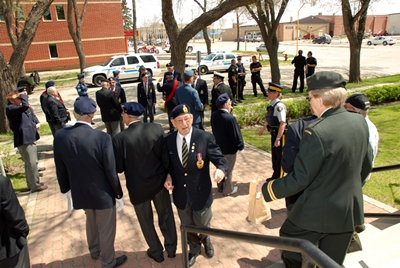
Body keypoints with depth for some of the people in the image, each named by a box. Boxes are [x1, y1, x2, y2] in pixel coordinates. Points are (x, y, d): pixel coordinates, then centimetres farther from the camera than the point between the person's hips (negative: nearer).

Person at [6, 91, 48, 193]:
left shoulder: (25, 108, 14)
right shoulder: (10, 109, -12)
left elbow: (33, 116, 25)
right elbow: (25, 105, -30)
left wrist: (37, 123, 4)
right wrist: (23, 95, -13)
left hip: (30, 138, 9)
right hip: (23, 140, -9)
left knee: (30, 162, 18)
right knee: (32, 163, -7)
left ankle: (32, 184, 30)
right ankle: (35, 186, 2)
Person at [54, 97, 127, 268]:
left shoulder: (60, 136, -14)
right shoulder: (103, 138, -27)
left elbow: (60, 168, -1)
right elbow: (111, 171, -19)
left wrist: (65, 189, 17)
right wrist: (119, 194, -3)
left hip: (80, 192, 5)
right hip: (102, 193, -5)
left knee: (91, 221, 32)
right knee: (106, 228, 18)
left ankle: (94, 251, 55)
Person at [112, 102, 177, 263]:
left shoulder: (119, 139, -20)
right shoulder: (157, 129, -14)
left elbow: (119, 168, -12)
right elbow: (165, 156, -10)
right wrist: (168, 175, 4)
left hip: (138, 188, -2)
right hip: (159, 182, 2)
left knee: (146, 222, 21)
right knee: (166, 215, 24)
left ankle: (157, 252, 40)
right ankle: (171, 248, 40)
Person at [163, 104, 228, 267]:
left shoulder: (205, 138, -17)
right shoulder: (169, 140, -7)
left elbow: (220, 159, -15)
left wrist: (221, 169, -37)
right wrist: (168, 176, -12)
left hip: (201, 193, -2)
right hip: (180, 195, 2)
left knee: (203, 226, 21)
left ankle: (206, 240, 60)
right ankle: (194, 248, 57)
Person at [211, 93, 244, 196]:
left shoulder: (214, 115, -4)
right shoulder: (230, 118, -27)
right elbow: (236, 135, -20)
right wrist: (241, 146, -7)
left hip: (218, 146, 7)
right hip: (229, 149, -7)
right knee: (228, 170, 10)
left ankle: (221, 186, 39)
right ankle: (228, 190, 26)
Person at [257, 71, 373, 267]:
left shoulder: (317, 132, -28)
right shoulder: (359, 121, -5)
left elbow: (299, 179, -24)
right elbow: (366, 165, 8)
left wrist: (267, 189, -10)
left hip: (318, 212, -7)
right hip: (350, 211, 7)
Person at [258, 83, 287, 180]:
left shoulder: (279, 106, -22)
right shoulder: (271, 105, 4)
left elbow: (283, 123, -25)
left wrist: (278, 139, -26)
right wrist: (263, 129, 24)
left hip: (280, 135, -9)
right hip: (274, 133, 9)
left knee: (280, 157, 6)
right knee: (274, 156, 21)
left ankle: (279, 178, 22)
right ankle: (275, 176, 38)